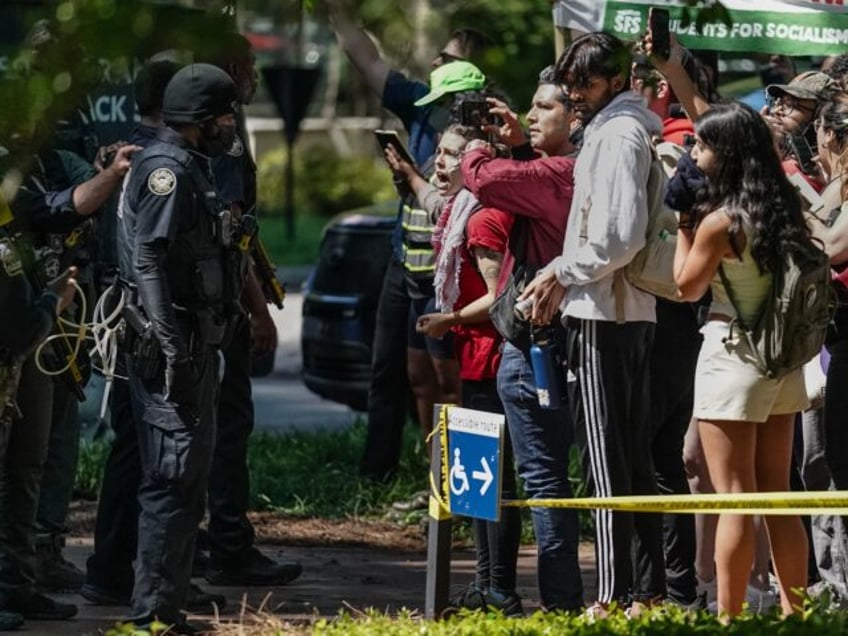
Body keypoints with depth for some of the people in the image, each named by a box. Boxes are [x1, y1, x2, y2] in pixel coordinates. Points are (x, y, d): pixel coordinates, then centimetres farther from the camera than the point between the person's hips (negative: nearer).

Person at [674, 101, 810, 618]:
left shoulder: (719, 222, -16)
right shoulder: (784, 208, 3)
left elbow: (687, 287, -5)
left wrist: (684, 226, 2)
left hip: (732, 354, -7)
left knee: (734, 499, -4)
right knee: (777, 497, 13)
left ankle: (729, 617, -3)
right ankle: (794, 612, 15)